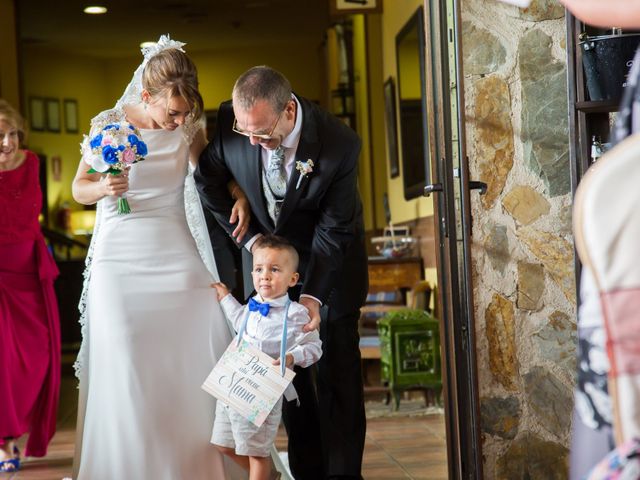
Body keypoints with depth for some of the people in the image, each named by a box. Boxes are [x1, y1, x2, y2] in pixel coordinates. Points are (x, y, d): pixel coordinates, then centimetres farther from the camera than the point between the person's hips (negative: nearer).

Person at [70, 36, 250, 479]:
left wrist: (239, 194, -4)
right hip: (120, 257, -2)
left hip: (177, 254, 2)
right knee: (127, 366, -3)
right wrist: (104, 187, -20)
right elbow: (80, 189, 3)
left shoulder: (188, 126, 0)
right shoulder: (108, 125, -5)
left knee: (205, 354, -6)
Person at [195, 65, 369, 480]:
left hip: (330, 258, -3)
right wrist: (247, 238, -6)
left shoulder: (341, 144, -29)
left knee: (337, 367, -4)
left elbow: (334, 230, -22)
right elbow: (208, 178, -1)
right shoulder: (231, 121, -20)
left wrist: (313, 295, -29)